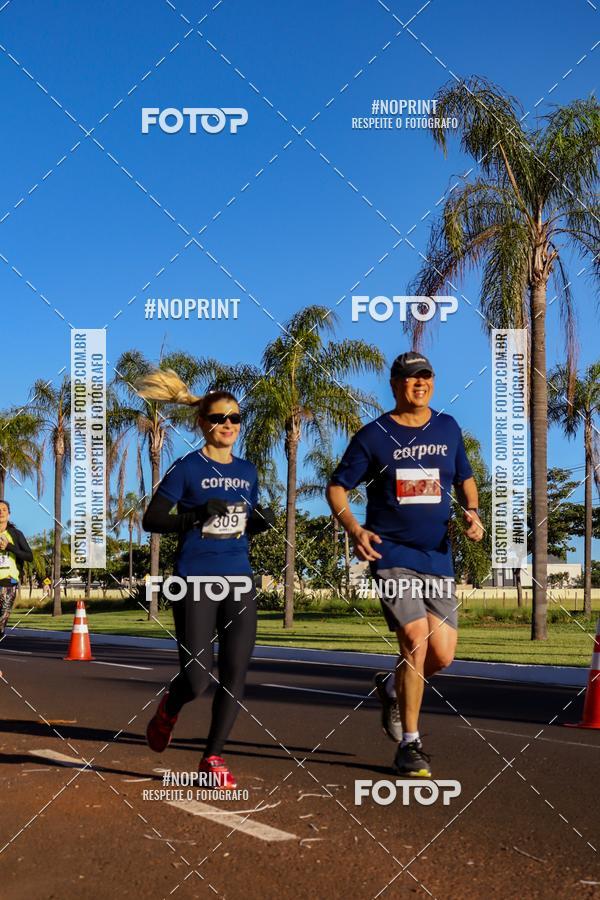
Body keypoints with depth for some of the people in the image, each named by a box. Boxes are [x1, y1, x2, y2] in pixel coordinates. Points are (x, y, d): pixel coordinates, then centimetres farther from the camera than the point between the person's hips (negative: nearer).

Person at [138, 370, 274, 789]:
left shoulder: (247, 471, 12)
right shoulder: (187, 468, -3)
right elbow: (151, 520, -5)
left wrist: (261, 521, -1)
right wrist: (197, 516, -20)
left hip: (239, 580, 5)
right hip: (196, 581, -5)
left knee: (236, 674, -1)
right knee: (197, 681, -5)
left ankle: (213, 757, 12)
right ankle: (169, 708, 30)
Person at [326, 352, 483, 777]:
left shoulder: (448, 428, 10)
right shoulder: (373, 436, -2)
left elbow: (465, 478, 22)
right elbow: (337, 487, 2)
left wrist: (472, 512, 2)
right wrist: (355, 530, -15)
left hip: (438, 557, 4)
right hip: (392, 554, -4)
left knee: (443, 656, 1)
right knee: (416, 641, -16)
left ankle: (393, 687, 34)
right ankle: (410, 745, -1)